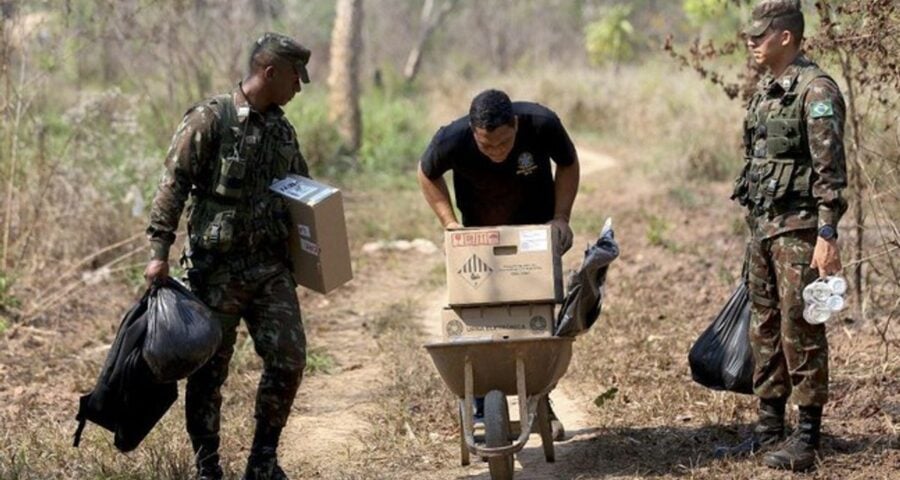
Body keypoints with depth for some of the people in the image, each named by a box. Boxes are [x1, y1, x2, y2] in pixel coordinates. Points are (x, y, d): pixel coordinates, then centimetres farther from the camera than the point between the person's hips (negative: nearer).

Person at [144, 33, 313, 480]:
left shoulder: (282, 129, 12)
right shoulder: (209, 119, -8)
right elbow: (173, 186, -11)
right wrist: (160, 251, -17)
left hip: (272, 266, 6)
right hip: (216, 268, -6)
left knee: (289, 359, -1)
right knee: (209, 369, 2)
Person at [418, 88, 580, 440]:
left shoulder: (541, 124, -30)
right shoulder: (452, 140, -31)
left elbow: (568, 164, -8)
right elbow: (428, 175, -7)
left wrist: (561, 218, -17)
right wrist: (449, 222, -16)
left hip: (536, 228, 0)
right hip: (480, 234, 0)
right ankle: (478, 404, 12)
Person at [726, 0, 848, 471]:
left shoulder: (816, 91, -14)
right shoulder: (766, 89, 13)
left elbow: (830, 170, -18)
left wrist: (827, 235, -22)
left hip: (798, 226, -9)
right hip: (762, 224, 9)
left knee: (800, 329, -6)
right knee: (764, 327, 12)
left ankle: (807, 437, -1)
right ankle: (769, 427, 21)